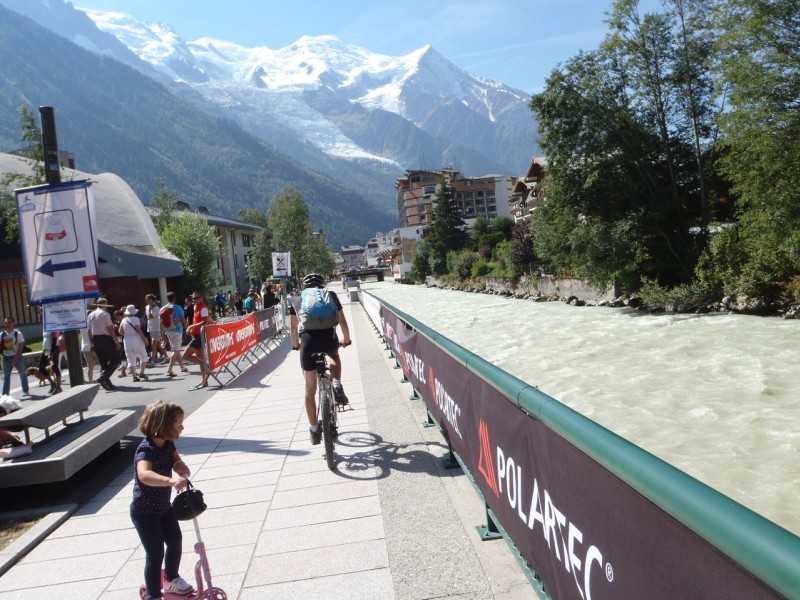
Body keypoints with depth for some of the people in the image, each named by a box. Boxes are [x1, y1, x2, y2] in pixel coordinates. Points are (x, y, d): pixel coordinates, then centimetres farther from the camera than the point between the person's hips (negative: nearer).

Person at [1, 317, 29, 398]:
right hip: (6, 358, 3)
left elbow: (21, 347, -12)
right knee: (6, 376, 2)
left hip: (17, 357, -3)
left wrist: (15, 358, -17)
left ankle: (26, 391, 21)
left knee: (23, 374, 8)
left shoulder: (17, 333, -9)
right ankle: (5, 394, 2)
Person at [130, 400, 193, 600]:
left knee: (175, 541, 18)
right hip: (144, 511, -8)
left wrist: (180, 466, -28)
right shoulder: (146, 450, -31)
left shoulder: (168, 444, -5)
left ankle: (171, 579, 41)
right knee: (155, 553, -3)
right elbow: (144, 475, -49)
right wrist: (171, 481, -64)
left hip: (163, 506, 8)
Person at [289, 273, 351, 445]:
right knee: (335, 357, 37)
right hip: (329, 337, 0)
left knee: (310, 389, 14)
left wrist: (296, 345, 51)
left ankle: (314, 429, 19)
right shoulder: (330, 295, 24)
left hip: (308, 340, 0)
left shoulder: (296, 300, 26)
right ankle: (337, 386, 13)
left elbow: (293, 328, 33)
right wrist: (346, 340, 45)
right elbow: (342, 321, 28)